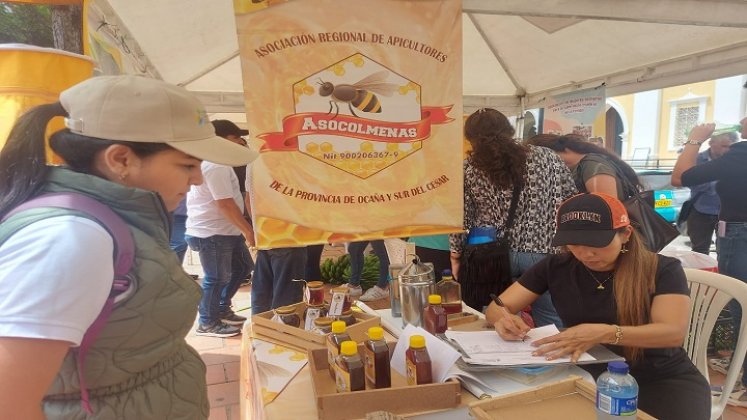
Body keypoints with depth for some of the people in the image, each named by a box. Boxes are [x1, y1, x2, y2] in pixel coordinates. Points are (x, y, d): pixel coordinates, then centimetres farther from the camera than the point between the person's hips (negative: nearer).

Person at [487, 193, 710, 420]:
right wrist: (504, 319, -26)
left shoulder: (662, 270, -7)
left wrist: (603, 333, -38)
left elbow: (674, 332, -21)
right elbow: (496, 308, 0)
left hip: (662, 380, 0)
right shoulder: (556, 267, -2)